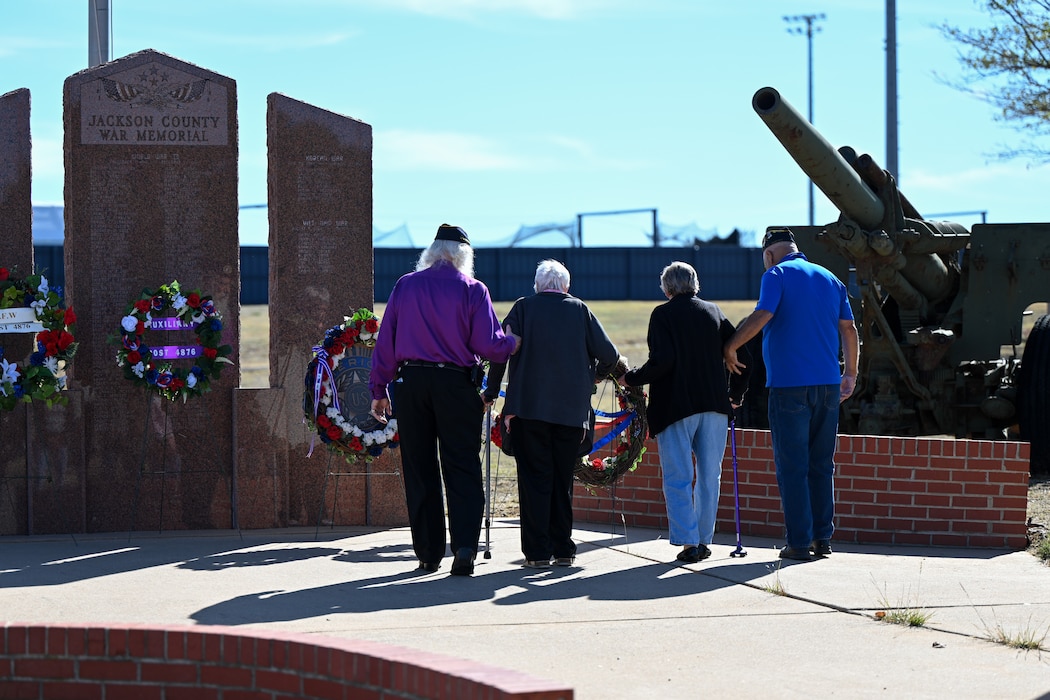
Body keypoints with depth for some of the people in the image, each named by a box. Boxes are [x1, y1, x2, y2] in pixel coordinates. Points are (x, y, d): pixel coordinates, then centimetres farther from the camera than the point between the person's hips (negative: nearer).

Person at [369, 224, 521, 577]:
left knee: (419, 469, 8)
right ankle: (464, 546, -12)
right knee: (462, 468, 2)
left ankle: (428, 553, 11)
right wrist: (514, 342, 13)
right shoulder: (472, 289, -2)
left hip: (410, 383, 2)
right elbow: (488, 345, -8)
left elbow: (385, 342, 5)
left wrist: (379, 390, 11)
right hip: (457, 385, -2)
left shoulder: (405, 285, 6)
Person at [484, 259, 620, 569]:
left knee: (535, 479, 2)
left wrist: (491, 392, 3)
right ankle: (563, 549, 13)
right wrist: (596, 375, 24)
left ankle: (537, 551, -2)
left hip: (529, 407, -1)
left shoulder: (523, 307, 3)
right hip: (572, 411, 1)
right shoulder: (579, 309, 6)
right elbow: (609, 354, 3)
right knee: (563, 479, 12)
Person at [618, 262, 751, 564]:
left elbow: (662, 361, -17)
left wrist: (630, 379, -3)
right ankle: (704, 540, 13)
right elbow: (742, 357, 8)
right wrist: (736, 394, 21)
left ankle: (688, 542, -7)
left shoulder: (663, 314, -6)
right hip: (714, 405, 5)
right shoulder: (714, 312, 9)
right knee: (709, 476, 11)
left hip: (676, 406, -4)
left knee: (678, 478, -1)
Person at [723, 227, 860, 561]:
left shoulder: (777, 275, -2)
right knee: (821, 464, 11)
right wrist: (851, 374, 21)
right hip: (827, 384, 5)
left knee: (792, 466, -2)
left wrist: (730, 348, -5)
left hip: (789, 384, -5)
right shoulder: (830, 280, 15)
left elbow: (761, 317, -16)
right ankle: (823, 538, 11)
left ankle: (799, 542, -4)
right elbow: (849, 330, 14)